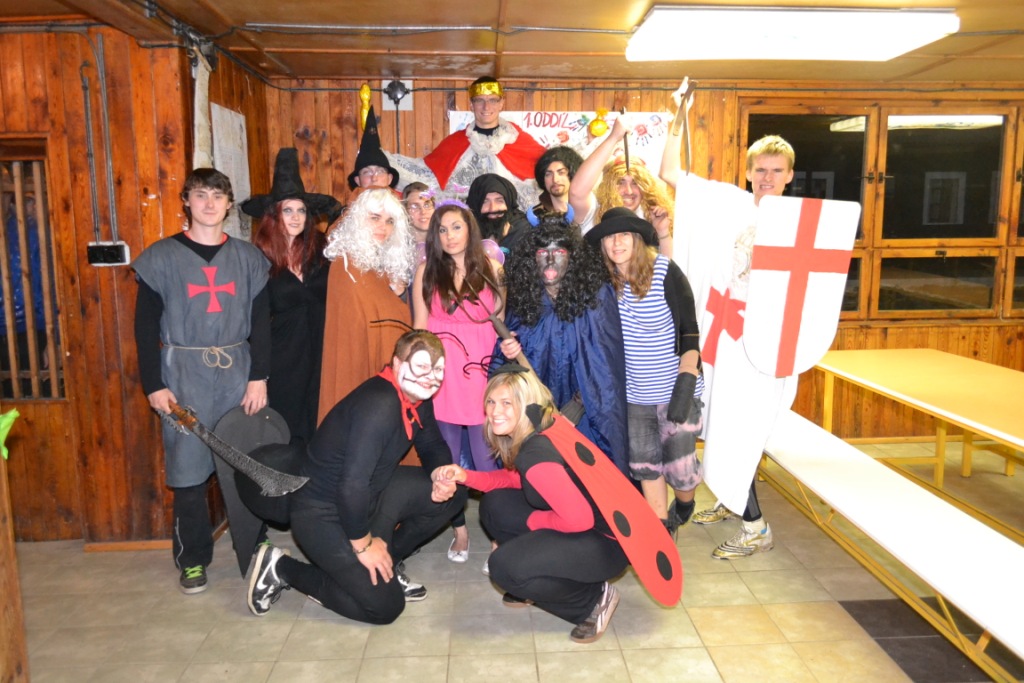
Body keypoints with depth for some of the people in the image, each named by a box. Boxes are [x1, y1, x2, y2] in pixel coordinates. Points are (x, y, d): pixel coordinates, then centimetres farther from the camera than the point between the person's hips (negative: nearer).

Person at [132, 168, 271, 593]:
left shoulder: (248, 258, 7)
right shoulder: (161, 257, 2)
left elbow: (260, 322, 5)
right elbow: (145, 325, 1)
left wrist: (259, 377, -3)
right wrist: (153, 385, -4)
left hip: (237, 374, 1)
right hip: (184, 375, -1)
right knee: (188, 467, 4)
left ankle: (252, 555, 16)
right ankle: (193, 560, 20)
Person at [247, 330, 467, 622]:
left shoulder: (418, 397, -3)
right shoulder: (378, 404, -30)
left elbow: (432, 446, 14)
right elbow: (352, 484, -33)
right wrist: (363, 544, -20)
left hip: (368, 495, 9)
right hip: (322, 513, -9)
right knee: (385, 605, -8)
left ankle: (386, 561, 14)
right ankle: (283, 568, 5)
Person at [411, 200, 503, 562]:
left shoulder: (489, 268, 5)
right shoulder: (426, 271, 4)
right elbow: (420, 327, 5)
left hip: (482, 374, -1)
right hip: (442, 376, 1)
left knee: (487, 460, -1)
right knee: (447, 459, 9)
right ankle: (459, 530, 26)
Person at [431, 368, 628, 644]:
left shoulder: (536, 453, -28)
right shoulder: (535, 435, -1)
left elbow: (580, 519, -30)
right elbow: (515, 479, 14)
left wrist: (535, 521, -11)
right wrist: (465, 476, 0)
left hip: (608, 538, -9)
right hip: (580, 523, 9)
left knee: (503, 566, -19)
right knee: (494, 505, 4)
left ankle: (594, 598, 0)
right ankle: (536, 579, 18)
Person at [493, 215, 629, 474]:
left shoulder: (597, 295, -8)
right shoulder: (522, 300, 2)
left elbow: (608, 360, -6)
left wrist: (586, 401, -11)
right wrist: (509, 353, -10)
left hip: (587, 413, -2)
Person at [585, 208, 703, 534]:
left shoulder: (665, 272, -13)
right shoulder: (605, 281, -3)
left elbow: (690, 332, -12)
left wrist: (685, 386, -18)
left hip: (675, 391, -4)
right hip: (633, 393, 4)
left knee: (680, 467, -2)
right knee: (645, 465, 11)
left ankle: (684, 506, 32)